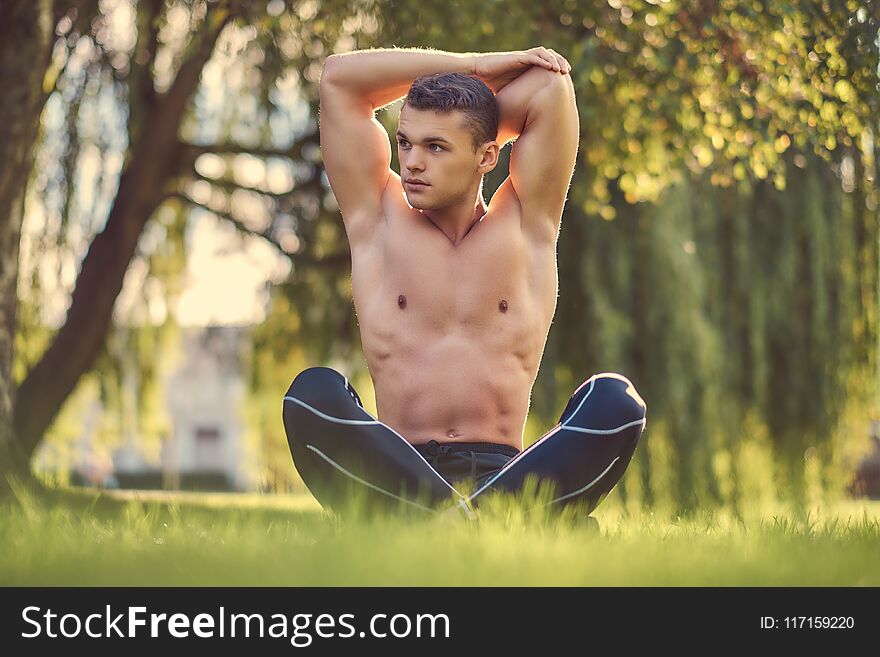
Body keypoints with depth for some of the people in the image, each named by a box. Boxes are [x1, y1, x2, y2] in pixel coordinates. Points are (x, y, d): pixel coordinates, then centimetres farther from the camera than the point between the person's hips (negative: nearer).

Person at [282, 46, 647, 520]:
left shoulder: (526, 227, 15)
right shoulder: (378, 222, 16)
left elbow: (550, 86, 8)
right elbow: (338, 77, 14)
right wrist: (476, 68, 19)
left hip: (503, 476, 1)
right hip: (396, 477, 0)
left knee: (613, 400, -27)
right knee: (314, 392, -30)